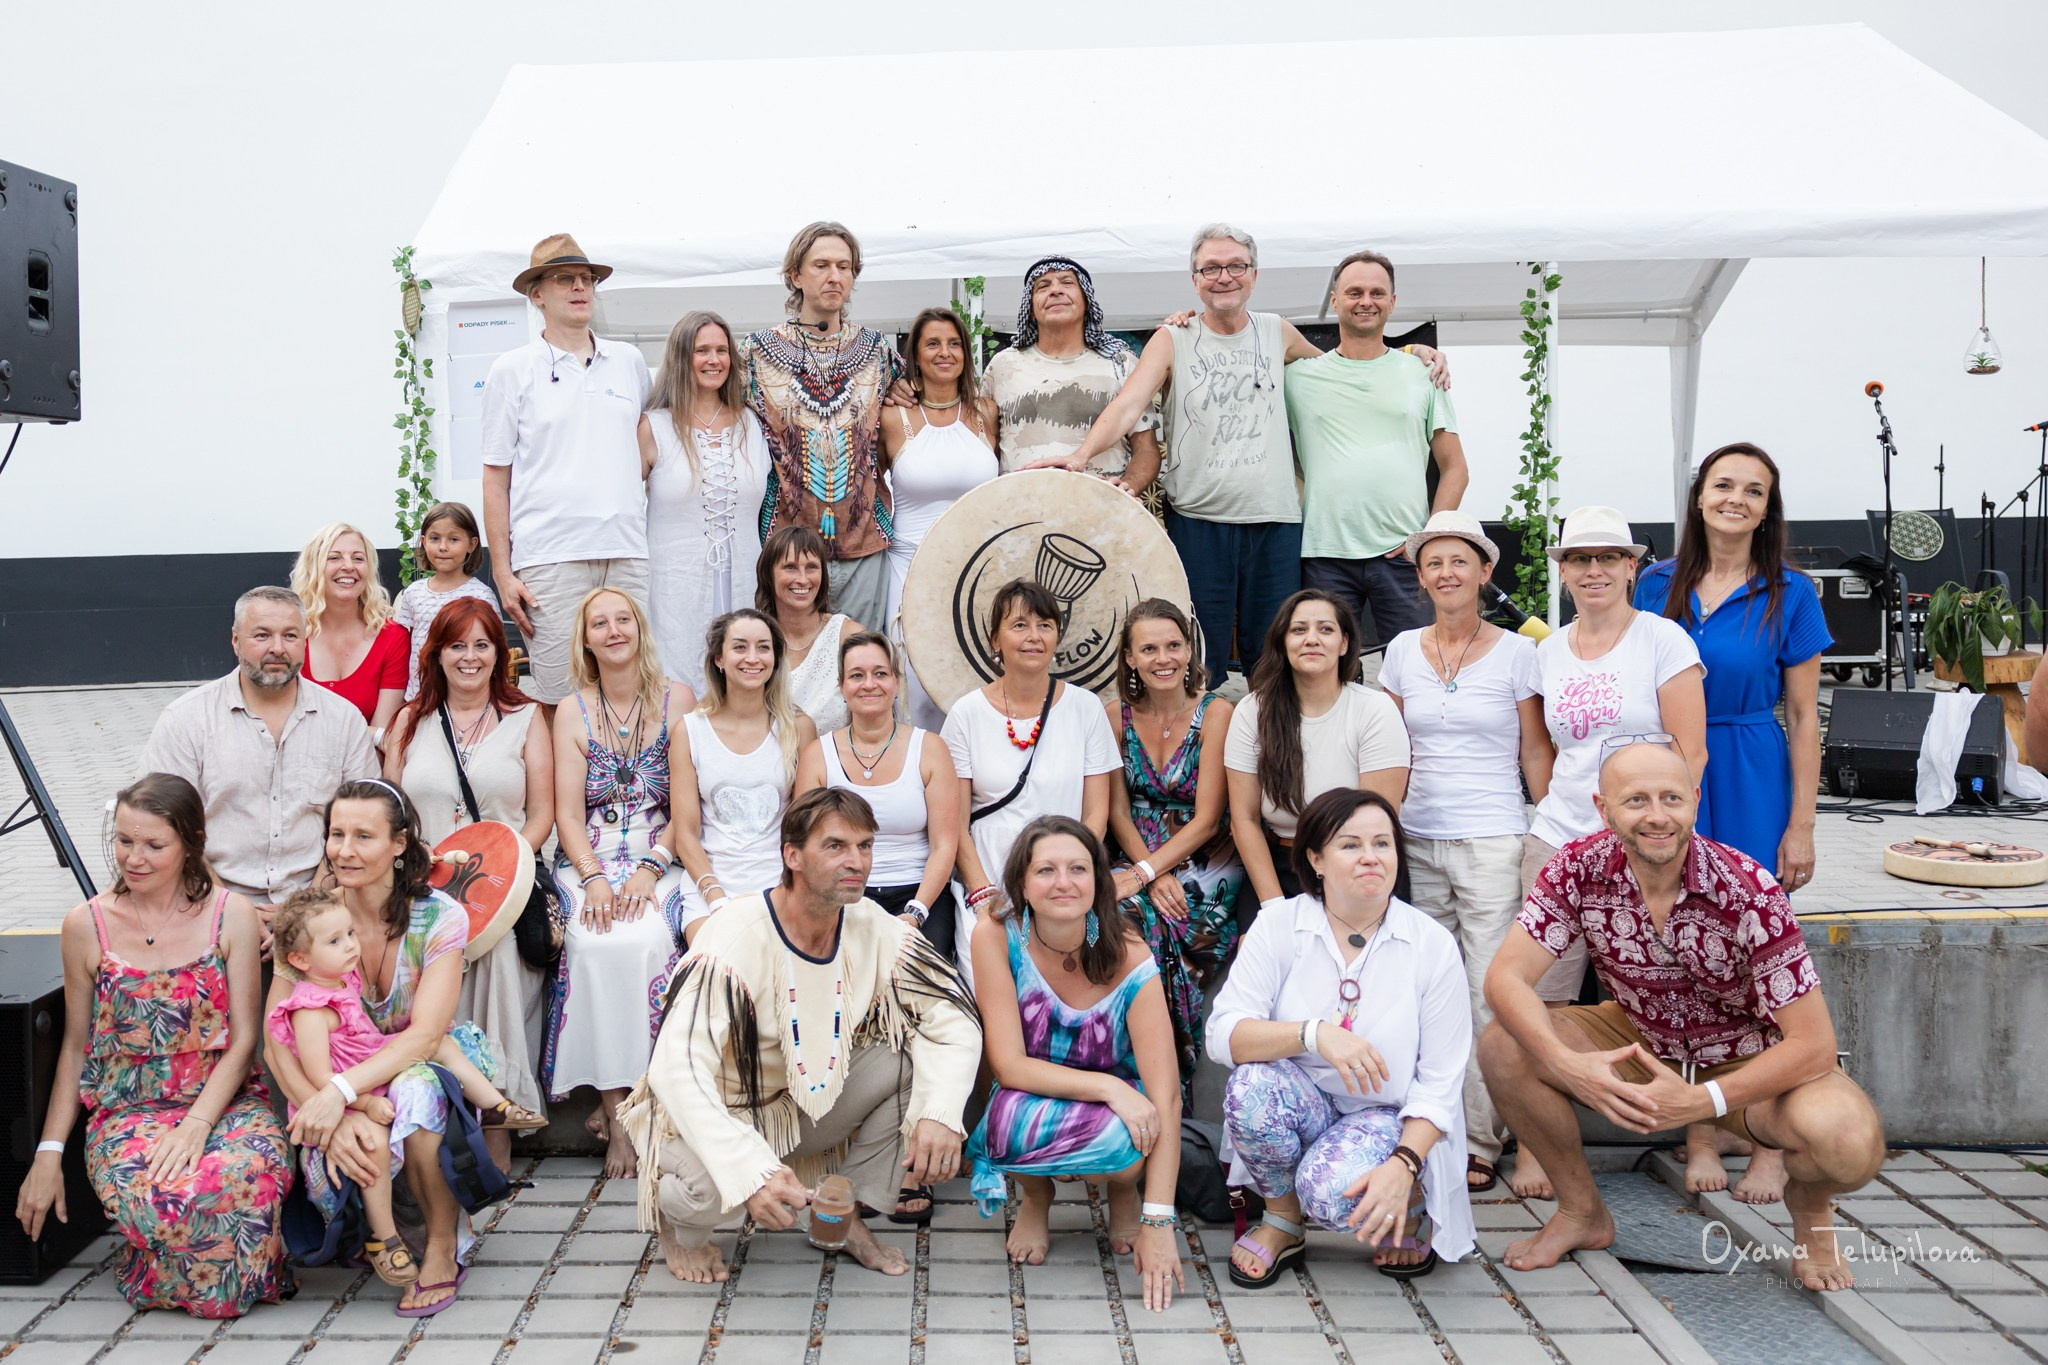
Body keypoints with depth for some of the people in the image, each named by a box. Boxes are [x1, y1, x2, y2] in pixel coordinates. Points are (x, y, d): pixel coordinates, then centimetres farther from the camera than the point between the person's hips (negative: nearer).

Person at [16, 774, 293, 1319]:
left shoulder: (232, 915, -1)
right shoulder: (86, 926, 3)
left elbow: (244, 1039, -2)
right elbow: (75, 1046, 11)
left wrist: (197, 1124, -17)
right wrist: (49, 1153, 5)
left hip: (225, 1099, 0)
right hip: (128, 1109, 1)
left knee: (252, 1172, -36)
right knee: (155, 1197, -34)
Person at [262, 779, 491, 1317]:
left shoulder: (439, 918, -13)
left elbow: (424, 1035, -22)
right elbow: (276, 1042, -13)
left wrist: (340, 1091, -37)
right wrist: (332, 1112, -31)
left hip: (427, 1069, -2)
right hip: (341, 1080, 2)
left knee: (413, 1092, -37)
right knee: (334, 1147, -32)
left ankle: (444, 1243, -13)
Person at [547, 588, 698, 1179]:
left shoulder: (676, 699, 4)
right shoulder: (573, 712, 9)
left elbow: (688, 805, 0)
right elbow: (567, 813, 3)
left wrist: (650, 869, -14)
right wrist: (594, 877, -15)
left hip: (660, 858, -1)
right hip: (587, 861, 1)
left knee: (644, 939, -32)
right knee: (597, 943, -30)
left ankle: (616, 1103, -20)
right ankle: (617, 1113, -24)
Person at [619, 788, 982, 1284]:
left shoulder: (874, 928, -13)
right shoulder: (734, 939, -29)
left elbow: (954, 1020, -11)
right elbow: (676, 1070, -37)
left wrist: (941, 1114, -31)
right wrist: (752, 1171, -50)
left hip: (815, 1102, 5)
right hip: (721, 1113, -5)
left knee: (913, 1053, -16)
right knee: (709, 1186, -37)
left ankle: (847, 1214, 2)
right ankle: (682, 1225, 3)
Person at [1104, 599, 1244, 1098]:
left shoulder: (1215, 712, -7)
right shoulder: (1116, 714, 3)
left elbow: (1206, 820, -9)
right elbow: (1117, 811, 3)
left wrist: (1146, 873, -18)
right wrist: (1152, 875, -12)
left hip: (1205, 865, -3)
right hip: (1140, 860, 3)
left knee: (1144, 924, -30)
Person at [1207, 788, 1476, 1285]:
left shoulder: (1433, 944, -7)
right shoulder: (1279, 923, -6)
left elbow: (1441, 1082, -7)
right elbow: (1224, 1034, -17)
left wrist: (1404, 1165, -24)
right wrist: (1314, 1033, -34)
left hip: (1389, 1117, -1)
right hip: (1301, 1108, 2)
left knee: (1334, 1191, -33)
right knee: (1251, 1084, -32)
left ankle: (1411, 1201, 4)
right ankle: (1282, 1222, -3)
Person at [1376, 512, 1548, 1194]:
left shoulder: (1516, 652, 1)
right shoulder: (1402, 650, 9)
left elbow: (1536, 752, 4)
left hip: (1493, 842, -3)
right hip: (1416, 840, 3)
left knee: (1489, 995, -5)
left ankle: (1480, 1144, 4)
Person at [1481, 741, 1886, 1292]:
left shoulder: (1748, 892, -27)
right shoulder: (1579, 869, -19)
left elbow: (1813, 1044, -26)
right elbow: (1506, 978, -22)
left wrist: (1701, 1101, -35)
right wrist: (1568, 1065, -39)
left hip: (1750, 1063, -3)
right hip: (1639, 1041, 3)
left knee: (1850, 1140, -33)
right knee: (1503, 1047, -21)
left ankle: (1808, 1206, 9)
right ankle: (1582, 1211, 5)